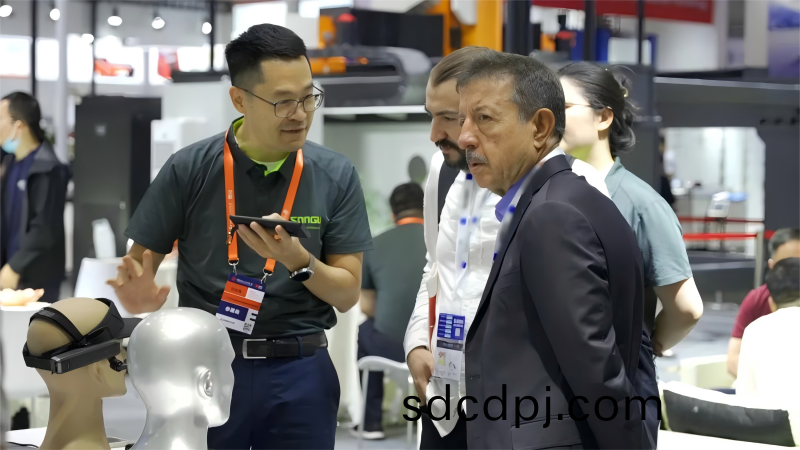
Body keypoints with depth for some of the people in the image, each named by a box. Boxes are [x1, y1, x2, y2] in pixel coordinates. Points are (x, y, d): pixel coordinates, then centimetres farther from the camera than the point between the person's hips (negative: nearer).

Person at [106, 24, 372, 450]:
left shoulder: (335, 176, -2)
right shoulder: (190, 169, -6)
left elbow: (347, 294, -1)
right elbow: (139, 266, 2)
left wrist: (300, 261, -20)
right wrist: (140, 296, -20)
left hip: (298, 371, 1)